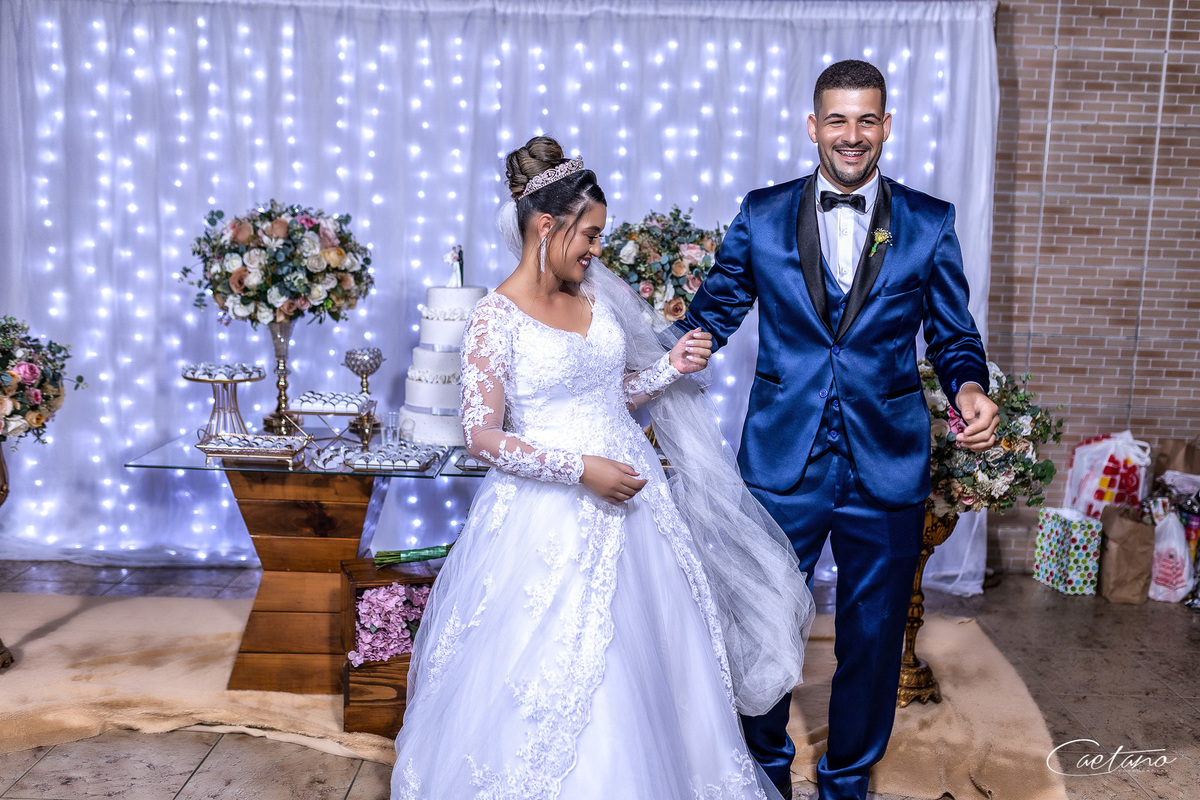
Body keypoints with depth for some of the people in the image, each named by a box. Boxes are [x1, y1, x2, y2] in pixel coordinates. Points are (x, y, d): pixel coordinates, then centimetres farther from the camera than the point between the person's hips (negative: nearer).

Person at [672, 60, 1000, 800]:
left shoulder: (930, 224, 2)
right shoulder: (762, 214, 2)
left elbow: (954, 334, 6)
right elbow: (716, 308, 8)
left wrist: (971, 387, -14)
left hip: (887, 466, 1)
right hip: (783, 462, 0)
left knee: (873, 634, 14)